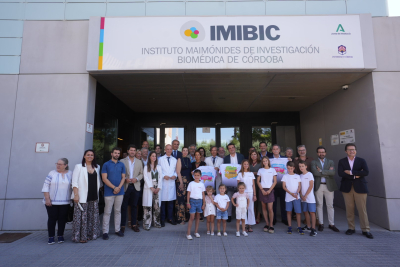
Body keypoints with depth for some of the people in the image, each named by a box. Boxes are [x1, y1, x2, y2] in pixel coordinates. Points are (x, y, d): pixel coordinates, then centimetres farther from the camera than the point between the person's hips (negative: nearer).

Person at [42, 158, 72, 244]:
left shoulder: (70, 174, 3)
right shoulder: (52, 173, -1)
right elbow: (46, 186, -3)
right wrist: (47, 199, -9)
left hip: (65, 202, 1)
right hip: (52, 202, -1)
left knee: (62, 219, 7)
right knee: (52, 218, 4)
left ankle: (60, 236, 19)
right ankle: (51, 237, 16)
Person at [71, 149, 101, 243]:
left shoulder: (97, 167, 12)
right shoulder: (79, 167, -1)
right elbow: (74, 182, -6)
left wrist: (99, 193, 15)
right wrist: (76, 194, -13)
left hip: (94, 197, 5)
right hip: (82, 197, -4)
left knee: (93, 216, 9)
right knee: (82, 217, -2)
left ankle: (91, 234, 22)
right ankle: (81, 236, 11)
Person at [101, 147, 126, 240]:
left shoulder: (122, 165, 9)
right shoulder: (106, 164, 0)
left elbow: (123, 177, 6)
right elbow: (104, 179, -7)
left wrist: (119, 187, -10)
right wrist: (114, 187, -14)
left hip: (120, 191, 3)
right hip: (109, 192, -3)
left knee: (118, 211, 11)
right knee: (107, 212, 1)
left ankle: (117, 229, 20)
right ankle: (105, 231, 10)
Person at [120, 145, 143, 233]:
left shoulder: (139, 162, 10)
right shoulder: (122, 161, 1)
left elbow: (141, 173, 8)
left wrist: (136, 179, -9)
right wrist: (125, 179, -15)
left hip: (135, 186, 2)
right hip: (125, 186, -2)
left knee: (134, 206, 9)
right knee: (124, 207, 4)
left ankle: (134, 224, 19)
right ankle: (122, 225, 16)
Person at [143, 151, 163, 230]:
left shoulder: (159, 167, 14)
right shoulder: (146, 167, 6)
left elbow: (160, 178, 8)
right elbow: (146, 178, -2)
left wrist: (158, 188, -4)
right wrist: (151, 188, -10)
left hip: (157, 188, 3)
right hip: (148, 188, -2)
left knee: (157, 206, 3)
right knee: (148, 206, -6)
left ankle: (156, 222, 14)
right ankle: (147, 224, 1)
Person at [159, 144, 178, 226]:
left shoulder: (174, 160, 13)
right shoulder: (161, 159, 4)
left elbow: (176, 170, 14)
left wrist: (175, 175, -4)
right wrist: (163, 176, -11)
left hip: (172, 182, 3)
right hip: (163, 182, -3)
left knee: (171, 200, 7)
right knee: (162, 201, -3)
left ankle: (170, 218, 20)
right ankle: (162, 219, 9)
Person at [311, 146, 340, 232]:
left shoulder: (330, 162, 8)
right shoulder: (314, 162, 4)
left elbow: (333, 172, -10)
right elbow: (315, 172, -14)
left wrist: (321, 171, -12)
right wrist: (327, 172, -10)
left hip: (329, 186, 1)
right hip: (318, 186, -1)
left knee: (330, 205, 7)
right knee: (319, 205, 6)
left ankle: (331, 224, 18)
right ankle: (321, 224, 16)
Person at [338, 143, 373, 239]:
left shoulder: (361, 161, 6)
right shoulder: (342, 161, 6)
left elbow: (366, 172, -11)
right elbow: (340, 173, -9)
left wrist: (351, 172, -13)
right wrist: (355, 176, -13)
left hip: (360, 187, 0)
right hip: (347, 188, 1)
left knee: (362, 209, 1)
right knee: (349, 209, 5)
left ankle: (365, 230, 13)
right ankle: (351, 228, 16)